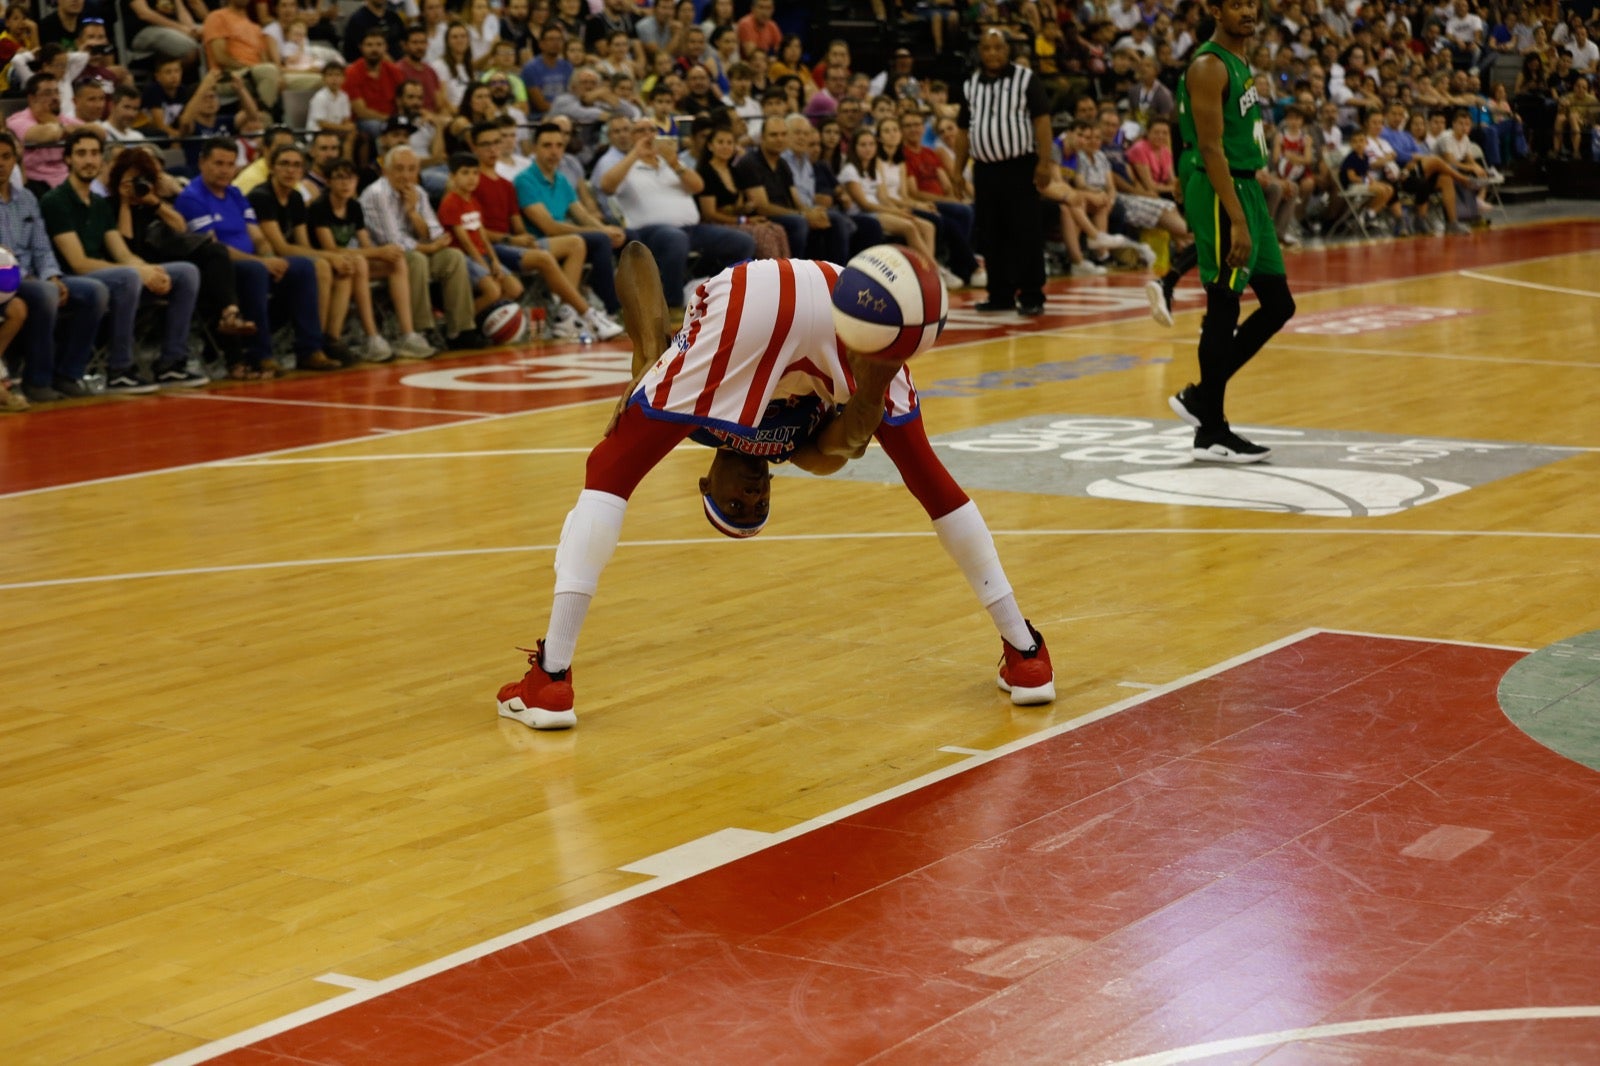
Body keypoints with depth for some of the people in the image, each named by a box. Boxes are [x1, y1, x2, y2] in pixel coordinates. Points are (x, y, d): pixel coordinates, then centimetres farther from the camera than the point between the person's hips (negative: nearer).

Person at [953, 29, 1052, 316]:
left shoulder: (1025, 79, -1)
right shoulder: (970, 86, 12)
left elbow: (1041, 119, -6)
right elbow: (963, 130, 15)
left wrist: (1044, 162, -15)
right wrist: (958, 171, 10)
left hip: (1020, 167, -5)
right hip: (984, 169, 5)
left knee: (1026, 234, -5)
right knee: (991, 236, 7)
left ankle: (1031, 296, -2)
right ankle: (1000, 295, 14)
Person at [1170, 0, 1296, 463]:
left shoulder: (1240, 62, 15)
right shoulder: (1209, 67, -14)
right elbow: (1211, 150, -21)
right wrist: (1236, 221, -25)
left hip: (1247, 186, 10)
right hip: (1220, 193, -10)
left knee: (1278, 306, 11)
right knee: (1223, 309, -3)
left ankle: (1201, 398, 19)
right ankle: (1211, 433, 6)